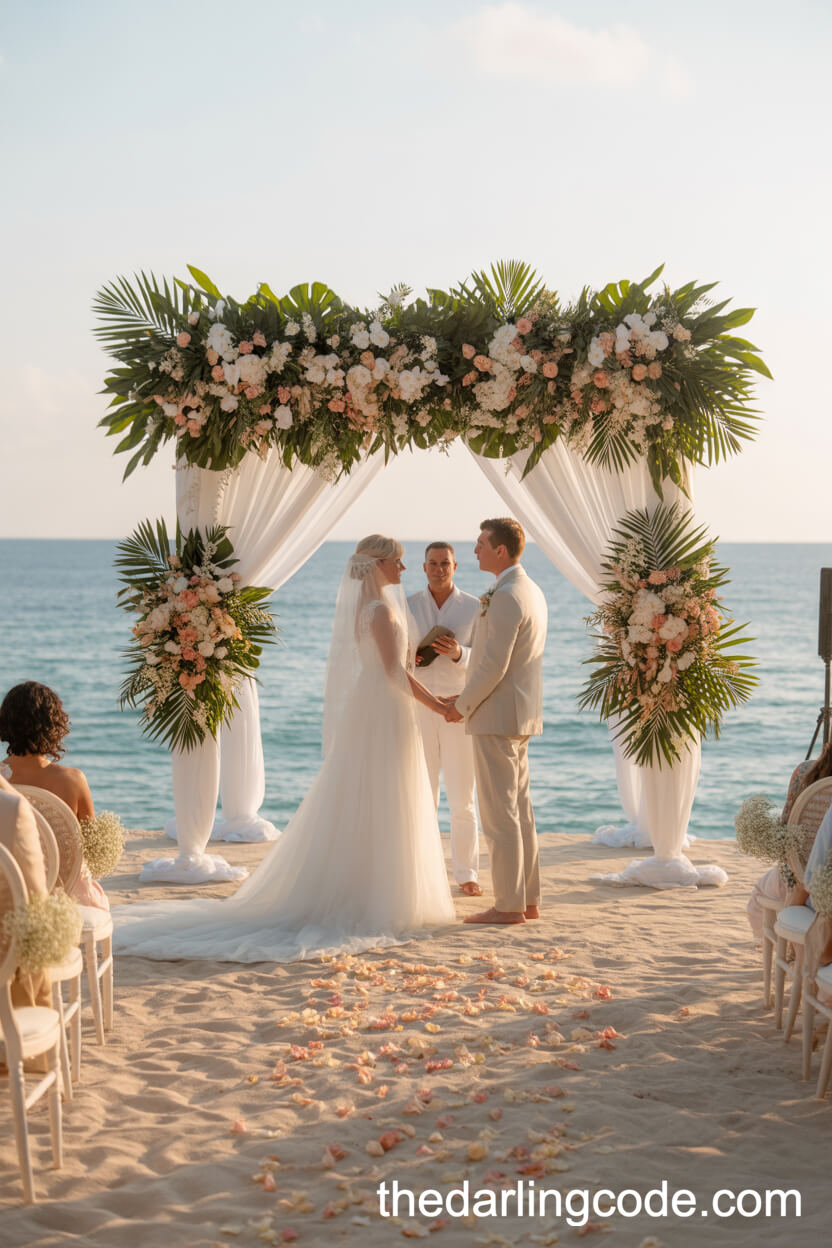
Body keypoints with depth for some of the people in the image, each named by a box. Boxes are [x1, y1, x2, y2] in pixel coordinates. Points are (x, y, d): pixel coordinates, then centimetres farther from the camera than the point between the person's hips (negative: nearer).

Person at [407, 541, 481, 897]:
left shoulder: (474, 608, -1)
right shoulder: (407, 607, 3)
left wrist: (458, 654, -25)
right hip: (418, 711, 1)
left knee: (462, 798, 1)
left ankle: (466, 874, 11)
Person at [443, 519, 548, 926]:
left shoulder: (506, 597, -18)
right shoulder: (531, 591, 14)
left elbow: (493, 666, -22)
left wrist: (463, 705, -9)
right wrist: (468, 696, 16)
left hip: (496, 717, -10)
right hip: (519, 714, 10)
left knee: (499, 813, -5)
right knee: (518, 808, 13)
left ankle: (508, 905, 0)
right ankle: (528, 899, 18)